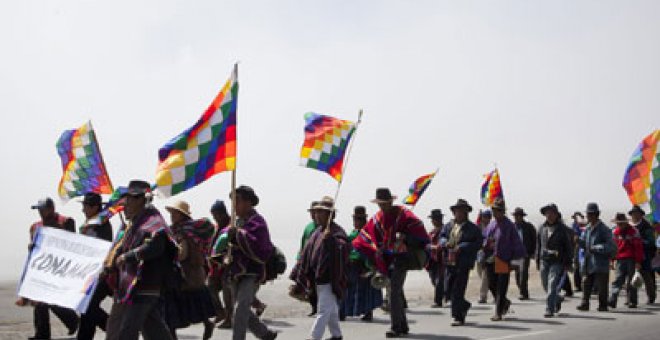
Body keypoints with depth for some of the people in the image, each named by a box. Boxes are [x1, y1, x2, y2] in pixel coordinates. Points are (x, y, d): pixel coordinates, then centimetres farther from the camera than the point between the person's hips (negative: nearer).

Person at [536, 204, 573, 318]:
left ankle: (549, 309, -13)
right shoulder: (542, 228, 9)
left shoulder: (563, 229, -2)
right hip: (544, 261, 5)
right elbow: (538, 245, 17)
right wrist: (538, 260, 14)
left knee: (552, 285, -14)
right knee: (546, 286, 10)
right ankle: (557, 300, 37)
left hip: (557, 262, -5)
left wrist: (567, 263, -3)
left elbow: (569, 247, 0)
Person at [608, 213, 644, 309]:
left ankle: (632, 302, 10)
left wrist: (638, 261, -9)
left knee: (631, 282, 2)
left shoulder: (633, 231, -3)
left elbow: (638, 247, -5)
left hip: (631, 260, -3)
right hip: (620, 260, 3)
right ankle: (612, 301, -12)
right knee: (617, 281, -5)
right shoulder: (615, 232, 11)